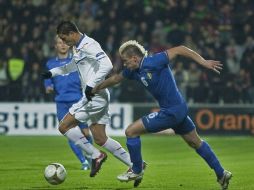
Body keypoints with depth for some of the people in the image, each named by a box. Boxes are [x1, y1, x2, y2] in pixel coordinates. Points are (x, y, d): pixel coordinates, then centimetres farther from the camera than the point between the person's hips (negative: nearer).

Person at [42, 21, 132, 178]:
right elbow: (72, 66, 38)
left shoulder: (88, 45, -14)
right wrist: (52, 72, 30)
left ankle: (96, 155, -5)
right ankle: (135, 166, 10)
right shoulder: (78, 48, 17)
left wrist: (91, 85, -29)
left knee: (64, 127, -8)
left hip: (95, 96, -10)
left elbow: (107, 65, -26)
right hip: (92, 97, 10)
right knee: (100, 139, 9)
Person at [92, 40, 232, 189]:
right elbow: (116, 79, 24)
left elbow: (179, 50, -19)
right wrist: (97, 88, 33)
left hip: (172, 112, -10)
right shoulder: (133, 70, 6)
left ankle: (137, 171, 10)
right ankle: (221, 174, 30)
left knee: (131, 131, -5)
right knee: (195, 142, 21)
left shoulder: (153, 62, -20)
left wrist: (203, 62, -23)